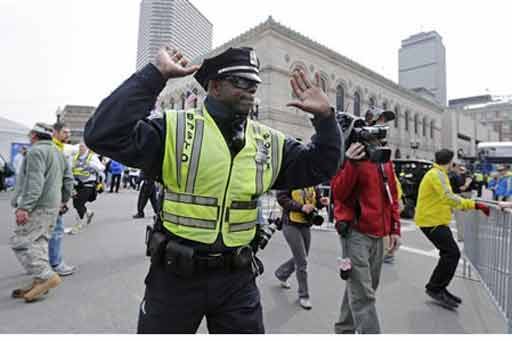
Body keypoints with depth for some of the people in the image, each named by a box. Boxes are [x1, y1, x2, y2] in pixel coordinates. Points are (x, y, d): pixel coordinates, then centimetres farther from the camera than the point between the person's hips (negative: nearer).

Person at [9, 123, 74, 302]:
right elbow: (68, 179, 19)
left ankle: (46, 276, -10)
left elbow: (35, 182, -22)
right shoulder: (58, 153, 18)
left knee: (20, 242, -6)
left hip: (38, 206, -9)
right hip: (52, 206, 9)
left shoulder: (36, 151, -11)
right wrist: (64, 199, 27)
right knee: (39, 242, 12)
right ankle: (39, 282, 15)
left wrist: (25, 207, -24)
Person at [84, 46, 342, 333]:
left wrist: (325, 117, -6)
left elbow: (319, 167, 7)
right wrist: (156, 74, -23)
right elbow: (104, 135, -21)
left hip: (238, 278, 3)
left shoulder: (270, 142, 2)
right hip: (175, 274, -2)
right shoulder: (176, 129, -11)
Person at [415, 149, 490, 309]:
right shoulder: (436, 174, -15)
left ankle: (438, 288, 23)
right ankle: (435, 288, 2)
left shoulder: (439, 174, 18)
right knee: (452, 254, -9)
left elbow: (444, 200, 22)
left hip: (436, 220, 10)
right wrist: (475, 205, -25)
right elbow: (448, 197, -26)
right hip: (432, 221, -10)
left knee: (449, 254, 13)